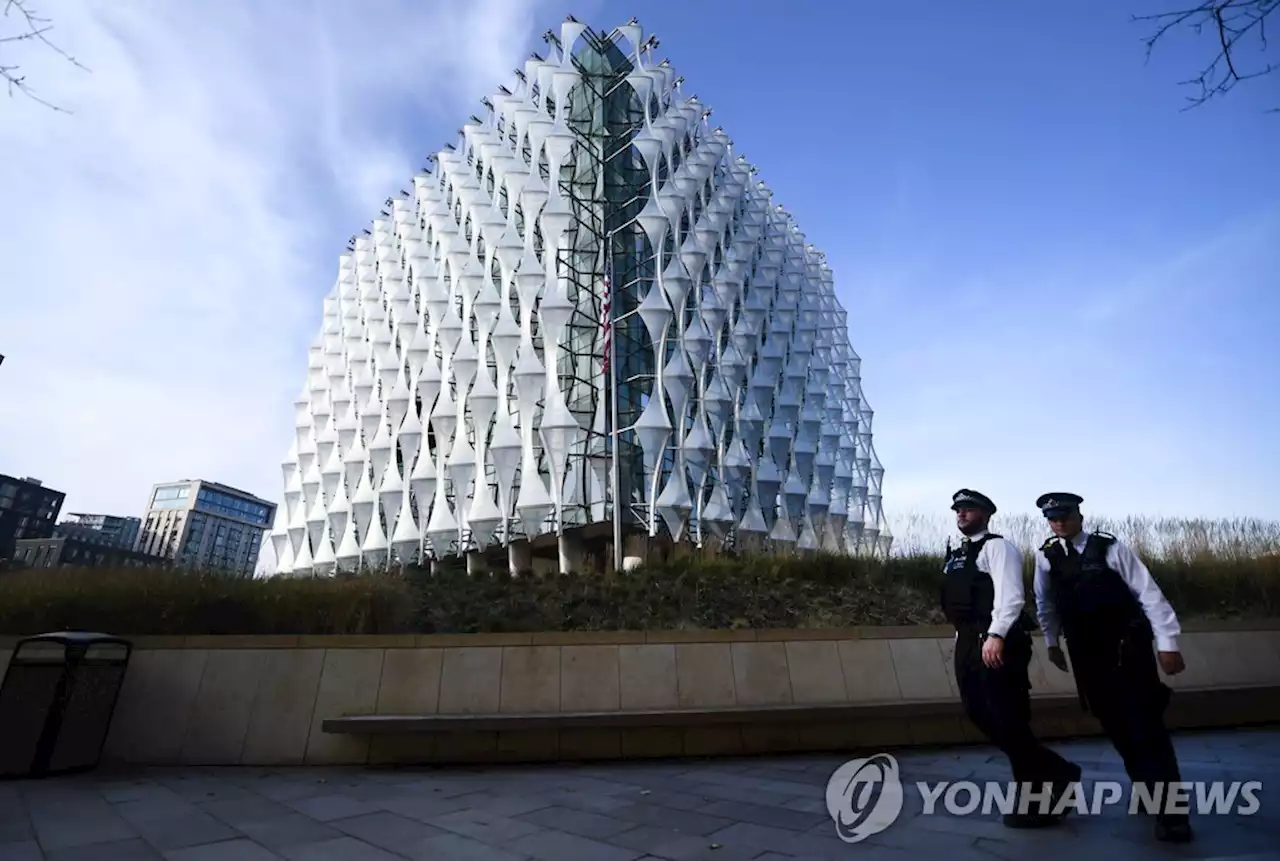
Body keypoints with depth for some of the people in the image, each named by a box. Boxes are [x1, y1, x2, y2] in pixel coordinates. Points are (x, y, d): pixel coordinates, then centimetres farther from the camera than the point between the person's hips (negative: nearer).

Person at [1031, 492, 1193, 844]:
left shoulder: (1111, 547, -12)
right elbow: (1045, 602, 8)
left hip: (1128, 646, -3)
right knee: (1113, 723, 11)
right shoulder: (1045, 555, -3)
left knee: (1145, 723, -4)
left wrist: (1167, 642, -13)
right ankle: (1145, 787, 31)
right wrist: (1052, 641, 13)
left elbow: (1148, 593, -10)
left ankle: (1171, 809, 5)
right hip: (1086, 651, 3)